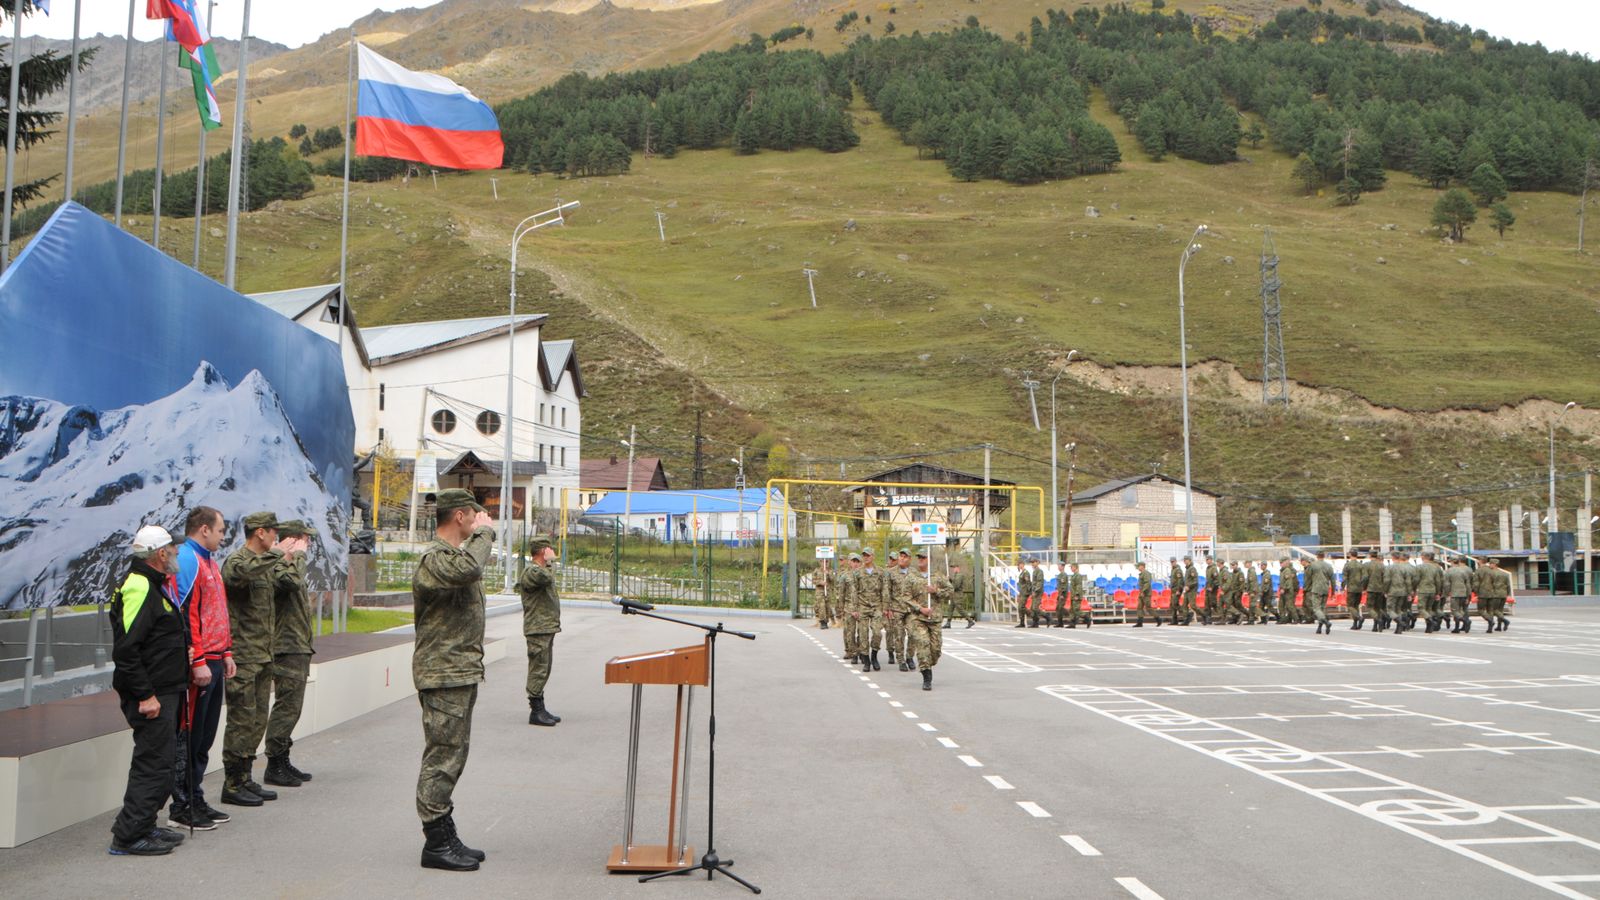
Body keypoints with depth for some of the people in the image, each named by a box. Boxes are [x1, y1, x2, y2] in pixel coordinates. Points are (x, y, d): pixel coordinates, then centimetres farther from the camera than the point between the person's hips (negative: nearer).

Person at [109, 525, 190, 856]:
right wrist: (145, 695, -22)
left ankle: (143, 826, 25)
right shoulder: (139, 587, -18)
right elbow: (126, 649, -23)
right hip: (151, 695, -11)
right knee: (154, 761, -7)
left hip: (162, 692, 11)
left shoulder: (152, 585, 16)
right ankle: (129, 836, -2)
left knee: (157, 760, 16)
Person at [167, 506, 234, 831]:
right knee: (188, 737, -2)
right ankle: (181, 809, 5)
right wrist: (198, 662, -21)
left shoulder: (208, 562, 19)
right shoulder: (186, 561, -13)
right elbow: (183, 615, -20)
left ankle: (196, 801, 23)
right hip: (196, 666, -10)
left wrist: (225, 652, 21)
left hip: (212, 662, 10)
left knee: (204, 737, 14)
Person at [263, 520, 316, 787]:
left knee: (290, 707, 15)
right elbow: (292, 582, -34)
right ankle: (275, 766, -4)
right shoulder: (277, 564, -14)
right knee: (287, 707, -9)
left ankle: (283, 762, 22)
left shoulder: (286, 563, 20)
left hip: (296, 648, 11)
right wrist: (298, 555, -23)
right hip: (288, 649, -11)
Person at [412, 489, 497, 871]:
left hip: (460, 673, 11)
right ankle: (435, 844, 0)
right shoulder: (434, 559, -16)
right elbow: (468, 569, -36)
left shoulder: (454, 554, 18)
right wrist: (485, 532, -24)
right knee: (442, 758, -6)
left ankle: (447, 838, 23)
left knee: (450, 757, 15)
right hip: (444, 676, -11)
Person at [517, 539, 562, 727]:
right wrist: (549, 561, -22)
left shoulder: (539, 570, 19)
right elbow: (545, 578, -37)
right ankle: (536, 711, -4)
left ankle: (540, 709, 20)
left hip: (547, 628, 11)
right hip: (538, 629, -11)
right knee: (538, 670, -8)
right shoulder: (530, 571, -16)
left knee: (543, 670, 14)